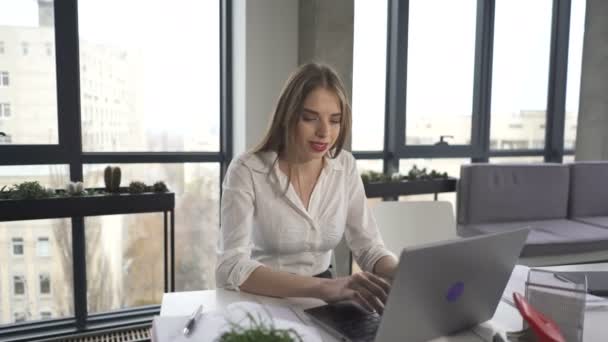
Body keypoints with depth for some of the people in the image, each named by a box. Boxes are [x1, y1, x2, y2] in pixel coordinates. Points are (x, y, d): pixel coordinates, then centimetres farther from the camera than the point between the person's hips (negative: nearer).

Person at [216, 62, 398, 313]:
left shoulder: (345, 166, -2)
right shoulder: (247, 171, -16)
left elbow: (369, 248, -1)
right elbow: (231, 269, -26)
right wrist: (324, 286, -40)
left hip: (319, 302, 5)